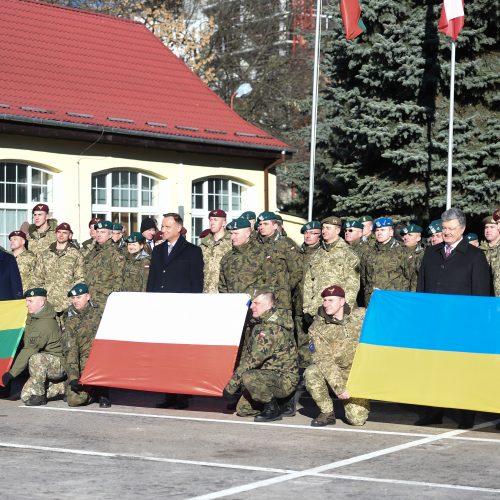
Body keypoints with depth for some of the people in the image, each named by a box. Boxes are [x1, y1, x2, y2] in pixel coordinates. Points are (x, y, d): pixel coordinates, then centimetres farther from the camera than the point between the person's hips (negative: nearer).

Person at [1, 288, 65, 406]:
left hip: (59, 363, -10)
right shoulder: (32, 318, 5)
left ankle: (40, 396, -23)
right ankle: (63, 387, 14)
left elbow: (29, 351, -28)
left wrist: (11, 373, -26)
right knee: (25, 396, 1)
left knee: (36, 359, -40)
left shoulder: (45, 324, -26)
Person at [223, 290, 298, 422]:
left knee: (249, 377, -34)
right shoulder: (261, 324, 11)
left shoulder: (272, 328, -23)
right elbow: (246, 354, 15)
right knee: (242, 409, 4)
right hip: (270, 376, 10)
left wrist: (231, 385, -20)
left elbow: (253, 360, -25)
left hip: (285, 380, -10)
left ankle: (274, 410, -15)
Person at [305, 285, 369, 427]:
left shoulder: (360, 316, -2)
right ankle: (327, 413, -11)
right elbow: (324, 361, -15)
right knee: (311, 373, -31)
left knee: (357, 419, -16)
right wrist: (339, 388, -26)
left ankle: (355, 405, 23)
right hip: (333, 373, 0)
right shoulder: (318, 328, -7)